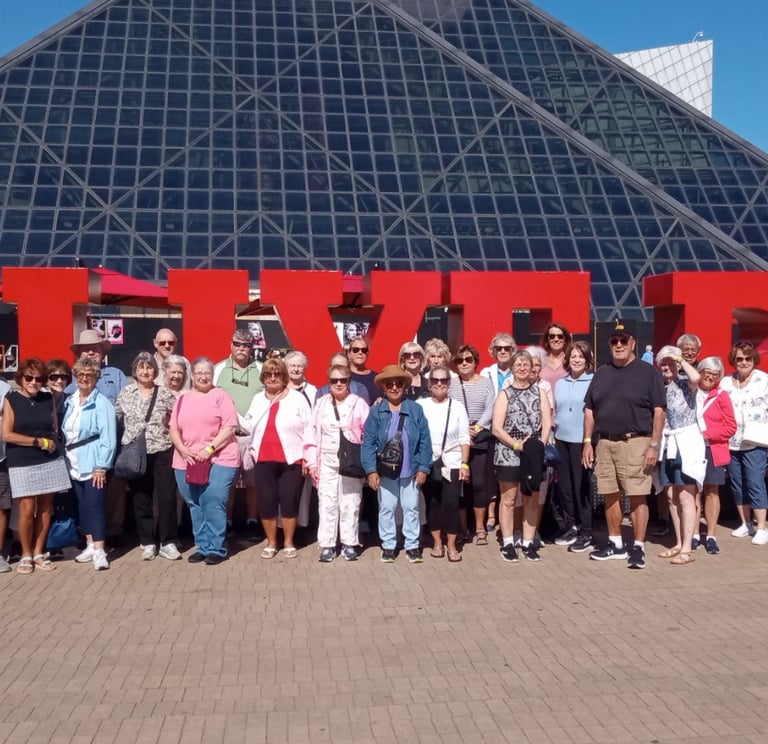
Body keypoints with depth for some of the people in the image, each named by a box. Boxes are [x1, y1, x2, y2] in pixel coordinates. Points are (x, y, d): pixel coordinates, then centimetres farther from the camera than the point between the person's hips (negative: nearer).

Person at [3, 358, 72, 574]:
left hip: (50, 461, 3)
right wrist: (38, 442, -10)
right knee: (27, 509, -6)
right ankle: (26, 555, 11)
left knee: (45, 508, 6)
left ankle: (39, 552, 18)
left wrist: (50, 442, -7)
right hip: (22, 464, -3)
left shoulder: (48, 399, 7)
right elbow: (6, 435, -9)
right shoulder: (11, 400, -3)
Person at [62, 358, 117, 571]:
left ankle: (99, 551, -5)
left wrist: (101, 466, -17)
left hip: (93, 463, -6)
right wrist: (65, 458, 5)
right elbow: (63, 432, 12)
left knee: (95, 505, -7)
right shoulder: (69, 402, 9)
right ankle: (90, 545, 21)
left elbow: (108, 437, -13)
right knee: (82, 505, 11)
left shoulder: (102, 403, -10)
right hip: (74, 463, 6)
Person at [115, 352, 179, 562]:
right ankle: (148, 542, 17)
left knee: (167, 496, -3)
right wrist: (119, 445, 6)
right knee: (141, 499, 7)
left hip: (162, 452, -1)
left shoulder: (165, 393, 1)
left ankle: (168, 542, 7)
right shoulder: (125, 393, 5)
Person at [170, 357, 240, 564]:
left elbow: (230, 428, -8)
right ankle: (202, 547, 17)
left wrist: (209, 449, -16)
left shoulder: (221, 396, 1)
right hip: (187, 462, 5)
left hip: (218, 460, -5)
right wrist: (183, 450, -7)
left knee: (213, 505, -10)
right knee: (195, 506, 8)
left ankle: (216, 549, -1)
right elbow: (174, 429, 10)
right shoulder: (182, 399, 15)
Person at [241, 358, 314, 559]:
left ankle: (288, 543, 16)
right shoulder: (257, 399, 14)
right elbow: (249, 426, 13)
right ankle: (271, 543, 19)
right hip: (263, 461, 3)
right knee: (267, 503, 6)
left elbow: (308, 429, -1)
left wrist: (307, 457, -6)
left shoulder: (297, 398, 2)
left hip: (291, 461, -3)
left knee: (289, 503, 1)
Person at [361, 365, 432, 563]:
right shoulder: (376, 411, -4)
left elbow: (425, 441, -1)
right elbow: (368, 442, -6)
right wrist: (371, 470, -13)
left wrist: (423, 468, -5)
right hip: (384, 471, 0)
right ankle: (388, 546, 23)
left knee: (411, 508, 11)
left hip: (410, 470, 0)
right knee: (386, 509, 11)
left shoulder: (416, 410, -3)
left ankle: (412, 545, 22)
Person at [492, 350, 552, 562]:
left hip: (533, 453, 3)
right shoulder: (505, 393, 2)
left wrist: (539, 445, -12)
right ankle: (508, 543, 9)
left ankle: (529, 543, 15)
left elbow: (547, 423, 3)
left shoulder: (539, 391, 9)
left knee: (532, 499, 7)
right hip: (508, 453, -2)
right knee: (508, 499, 1)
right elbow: (496, 428, -4)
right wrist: (516, 444, -14)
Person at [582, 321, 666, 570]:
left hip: (635, 443, -5)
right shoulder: (601, 374, 13)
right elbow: (589, 410, 15)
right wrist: (587, 442, 8)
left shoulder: (647, 372, -2)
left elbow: (659, 411, -5)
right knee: (610, 496, 10)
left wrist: (654, 445, -11)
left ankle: (638, 547, 4)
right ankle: (615, 544, 21)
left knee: (637, 497, -4)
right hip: (604, 443, 5)